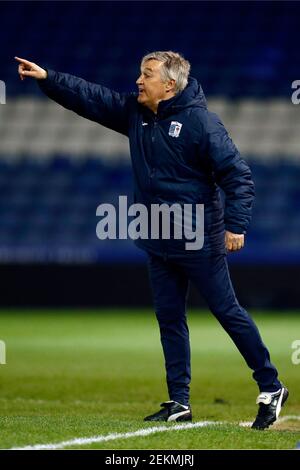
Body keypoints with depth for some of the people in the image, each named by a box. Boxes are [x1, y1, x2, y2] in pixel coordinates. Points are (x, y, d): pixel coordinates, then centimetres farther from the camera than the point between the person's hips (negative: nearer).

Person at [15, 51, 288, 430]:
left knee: (228, 312, -2)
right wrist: (46, 78, -3)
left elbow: (237, 174, -16)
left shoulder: (200, 121, -14)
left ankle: (271, 388, 7)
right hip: (158, 243, 7)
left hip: (200, 242, -7)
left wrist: (236, 224, -23)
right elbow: (89, 97, 7)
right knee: (169, 319, 9)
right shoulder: (134, 112, 7)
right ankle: (179, 403, 15)